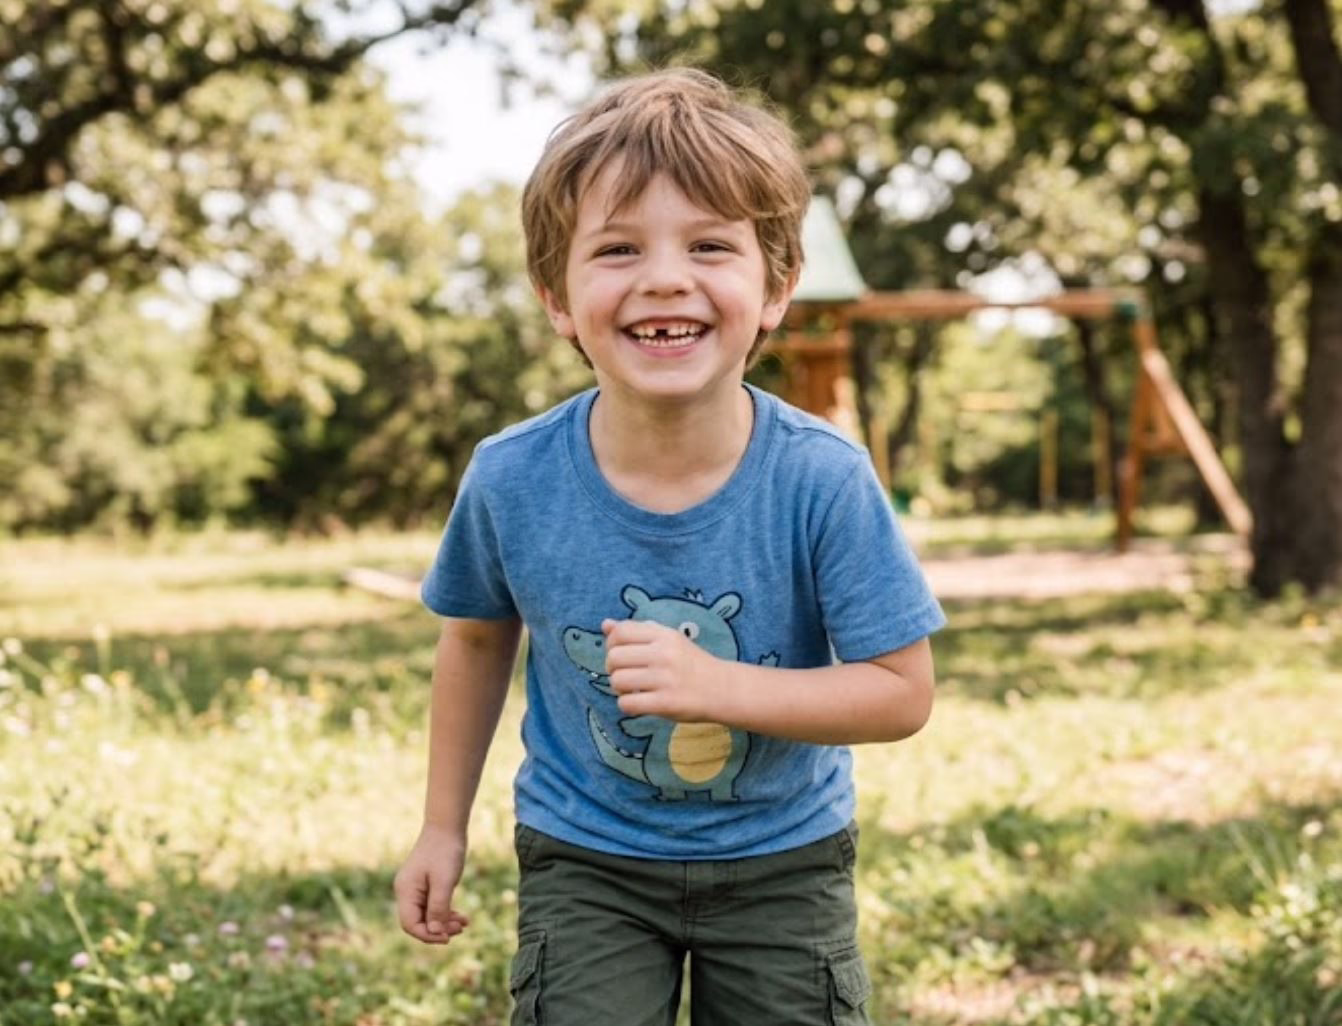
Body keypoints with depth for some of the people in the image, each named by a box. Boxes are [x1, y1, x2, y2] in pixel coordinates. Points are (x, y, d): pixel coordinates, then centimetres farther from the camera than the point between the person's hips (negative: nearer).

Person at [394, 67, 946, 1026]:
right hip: (586, 864, 1)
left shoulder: (822, 479, -25)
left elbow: (902, 692, -20)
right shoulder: (512, 480, -18)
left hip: (782, 866, 0)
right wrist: (444, 827, 9)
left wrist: (716, 686, -33)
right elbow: (480, 637, 2)